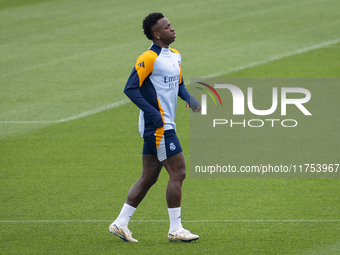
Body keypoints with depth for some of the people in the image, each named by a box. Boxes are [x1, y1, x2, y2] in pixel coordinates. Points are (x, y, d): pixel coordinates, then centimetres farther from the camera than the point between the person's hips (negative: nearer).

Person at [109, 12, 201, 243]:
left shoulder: (175, 56, 13)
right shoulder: (149, 58, -14)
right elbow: (130, 89, -16)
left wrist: (189, 98, 4)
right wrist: (152, 112, -23)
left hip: (164, 126, 9)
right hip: (158, 127, -9)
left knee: (149, 177, 11)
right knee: (178, 174, -7)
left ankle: (121, 223, 15)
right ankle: (175, 229, 0)